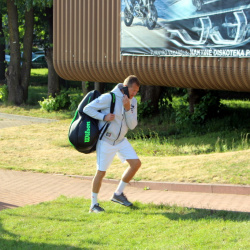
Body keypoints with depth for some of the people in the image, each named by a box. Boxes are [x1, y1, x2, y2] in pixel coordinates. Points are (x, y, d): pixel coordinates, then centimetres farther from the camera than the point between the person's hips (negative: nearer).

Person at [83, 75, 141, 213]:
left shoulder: (133, 102, 0)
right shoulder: (109, 98, -19)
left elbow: (132, 125, -4)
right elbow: (87, 109, -16)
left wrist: (127, 109, -19)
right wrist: (104, 117, -27)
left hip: (121, 141, 6)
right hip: (105, 141, -6)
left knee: (136, 163, -4)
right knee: (101, 172, -3)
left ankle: (118, 194, 10)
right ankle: (94, 205, 10)